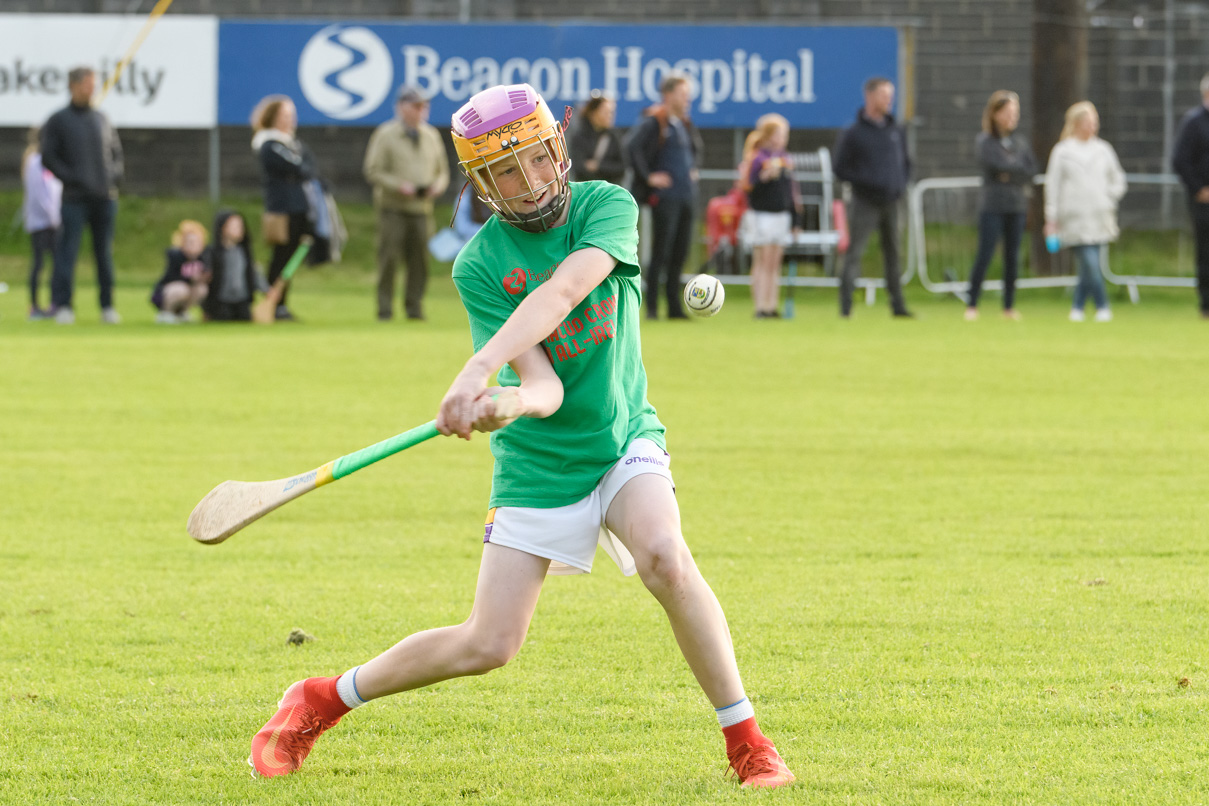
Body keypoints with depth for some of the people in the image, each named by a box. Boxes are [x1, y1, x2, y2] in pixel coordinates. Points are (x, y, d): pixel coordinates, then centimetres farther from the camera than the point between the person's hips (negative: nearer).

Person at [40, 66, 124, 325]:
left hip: (105, 197, 4)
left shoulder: (101, 120, 14)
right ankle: (63, 305, -7)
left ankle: (107, 305, 11)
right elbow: (48, 157, -4)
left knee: (105, 253, 6)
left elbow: (116, 151, 22)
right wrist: (70, 178, -13)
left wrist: (115, 175, 4)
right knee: (68, 250, -8)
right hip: (75, 197, -4)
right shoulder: (58, 121, 1)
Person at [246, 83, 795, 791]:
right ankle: (322, 701, 21)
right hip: (538, 466, 0)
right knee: (488, 646, -2)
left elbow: (561, 293, -31)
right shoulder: (479, 265, -12)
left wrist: (479, 372, -43)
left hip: (625, 440, 1)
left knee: (664, 557, -29)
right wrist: (510, 402, -46)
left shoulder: (608, 207, -12)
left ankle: (748, 744, -19)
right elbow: (545, 387, -22)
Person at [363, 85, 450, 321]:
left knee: (419, 260, 1)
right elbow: (373, 171, -5)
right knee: (388, 257, -7)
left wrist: (438, 186, -1)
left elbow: (442, 171, 22)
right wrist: (399, 186, -17)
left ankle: (414, 308, 9)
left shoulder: (431, 136, 15)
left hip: (421, 208, 4)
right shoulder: (385, 135, -1)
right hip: (392, 207, -4)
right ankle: (385, 308, -3)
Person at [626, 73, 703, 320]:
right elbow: (633, 147, -21)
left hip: (685, 196, 8)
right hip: (665, 196, -8)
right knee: (661, 253, -6)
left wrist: (693, 169, 18)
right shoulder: (654, 122, -10)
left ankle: (675, 306, 14)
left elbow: (697, 148, 34)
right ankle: (652, 306, -1)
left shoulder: (684, 124, 15)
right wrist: (648, 177, -18)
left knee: (680, 253, 9)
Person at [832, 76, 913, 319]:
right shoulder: (853, 134, -6)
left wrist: (901, 184, 6)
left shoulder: (896, 131, 11)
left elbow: (905, 161, 23)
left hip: (891, 203, 5)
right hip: (865, 205, -5)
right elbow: (841, 169, -6)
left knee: (893, 252, 10)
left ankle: (898, 305, 16)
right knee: (854, 253, -8)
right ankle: (846, 305, -9)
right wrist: (867, 181, -16)